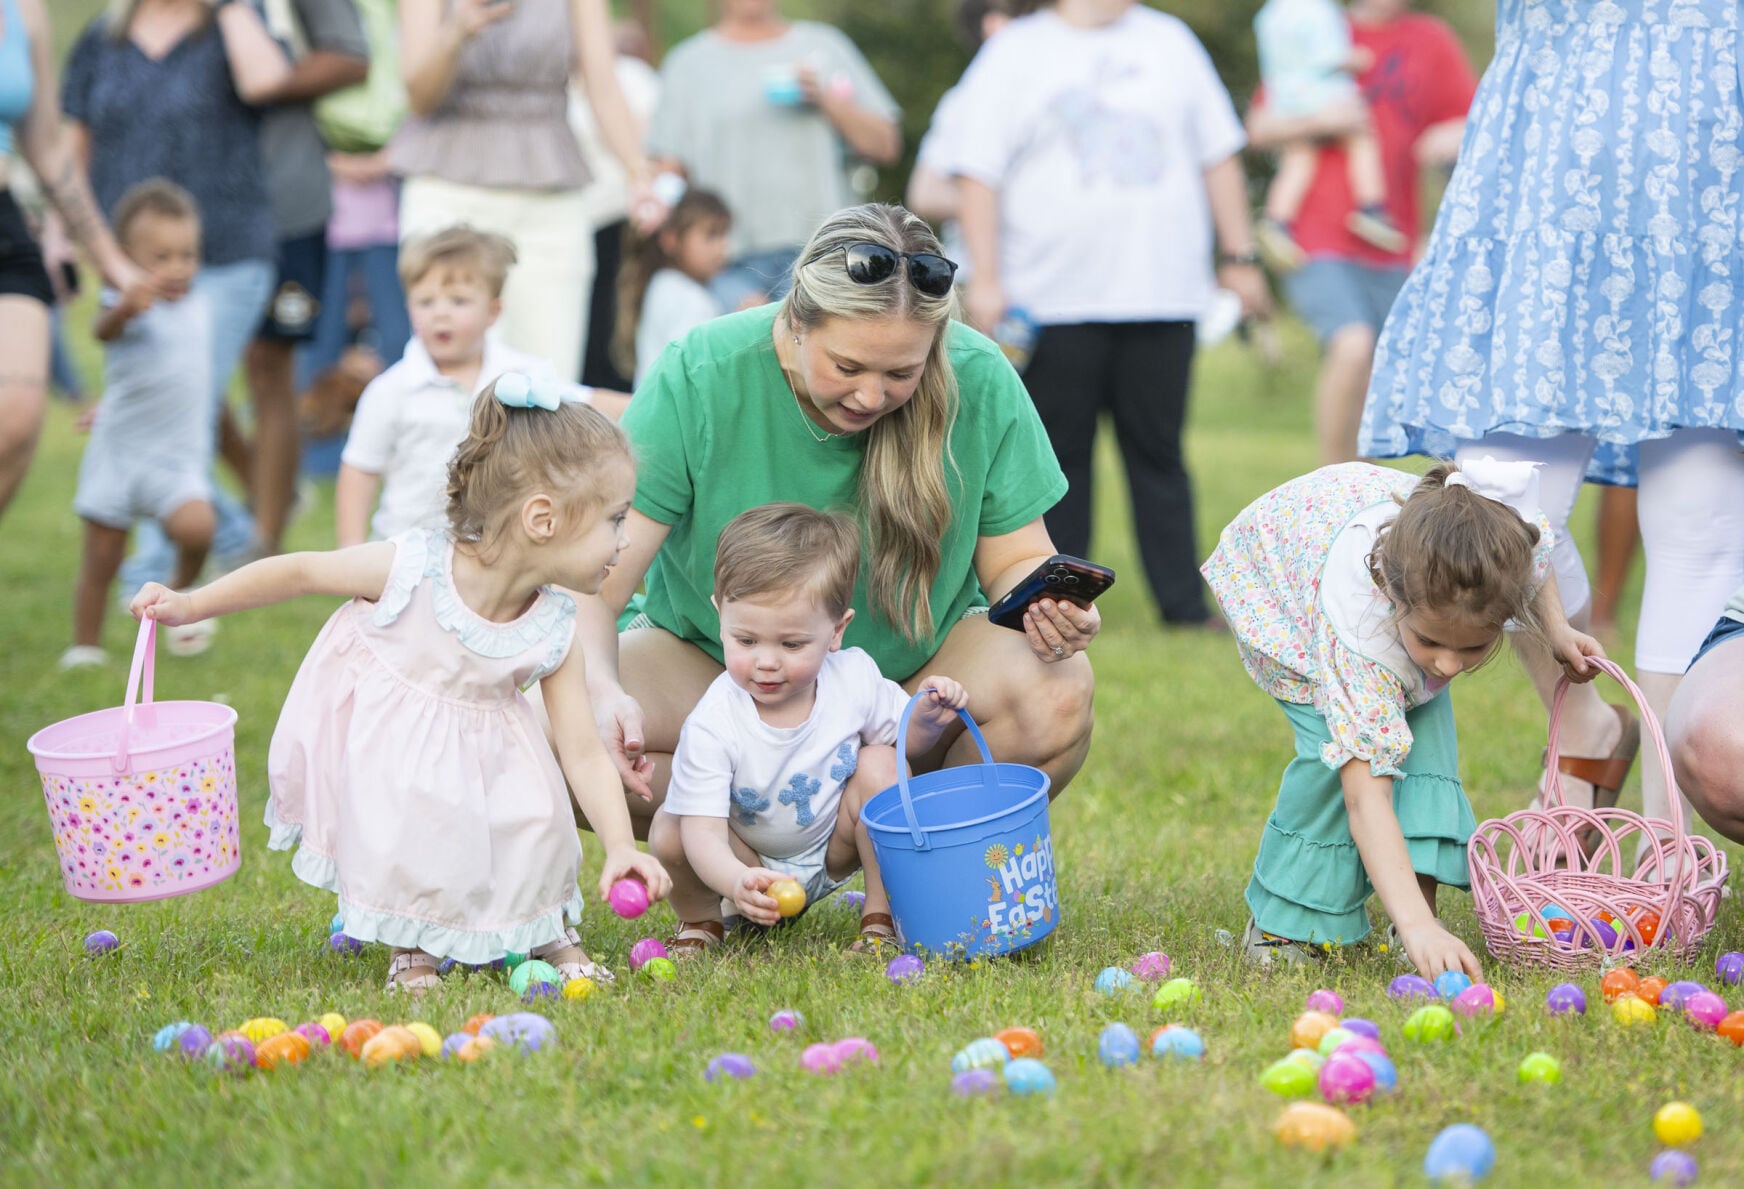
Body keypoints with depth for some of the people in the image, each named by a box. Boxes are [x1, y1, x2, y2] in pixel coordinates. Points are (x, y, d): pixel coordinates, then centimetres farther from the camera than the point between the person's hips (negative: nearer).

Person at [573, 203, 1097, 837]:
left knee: (1057, 698, -31)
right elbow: (598, 579, -25)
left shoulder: (980, 381, -18)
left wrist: (1049, 608, -29)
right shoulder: (701, 376, -23)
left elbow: (1015, 560, -5)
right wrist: (601, 690, -46)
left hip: (915, 666, 1)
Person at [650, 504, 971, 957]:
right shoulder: (712, 724, -30)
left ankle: (882, 916, -8)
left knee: (879, 763, -20)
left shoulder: (855, 678, -17)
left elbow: (903, 739, 3)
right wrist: (737, 882, -57)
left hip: (833, 852, 3)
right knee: (669, 831, -29)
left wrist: (928, 720, -22)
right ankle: (699, 921, 5)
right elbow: (703, 830, -36)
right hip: (750, 864, -3)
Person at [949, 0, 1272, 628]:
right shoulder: (1015, 52, 3)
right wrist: (984, 278, -10)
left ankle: (1184, 604, 8)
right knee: (1059, 457, 2)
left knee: (1159, 453, 4)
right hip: (1055, 301, -2)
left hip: (1164, 294, 3)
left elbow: (1219, 153, 18)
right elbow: (978, 172, -2)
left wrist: (1238, 257, 13)